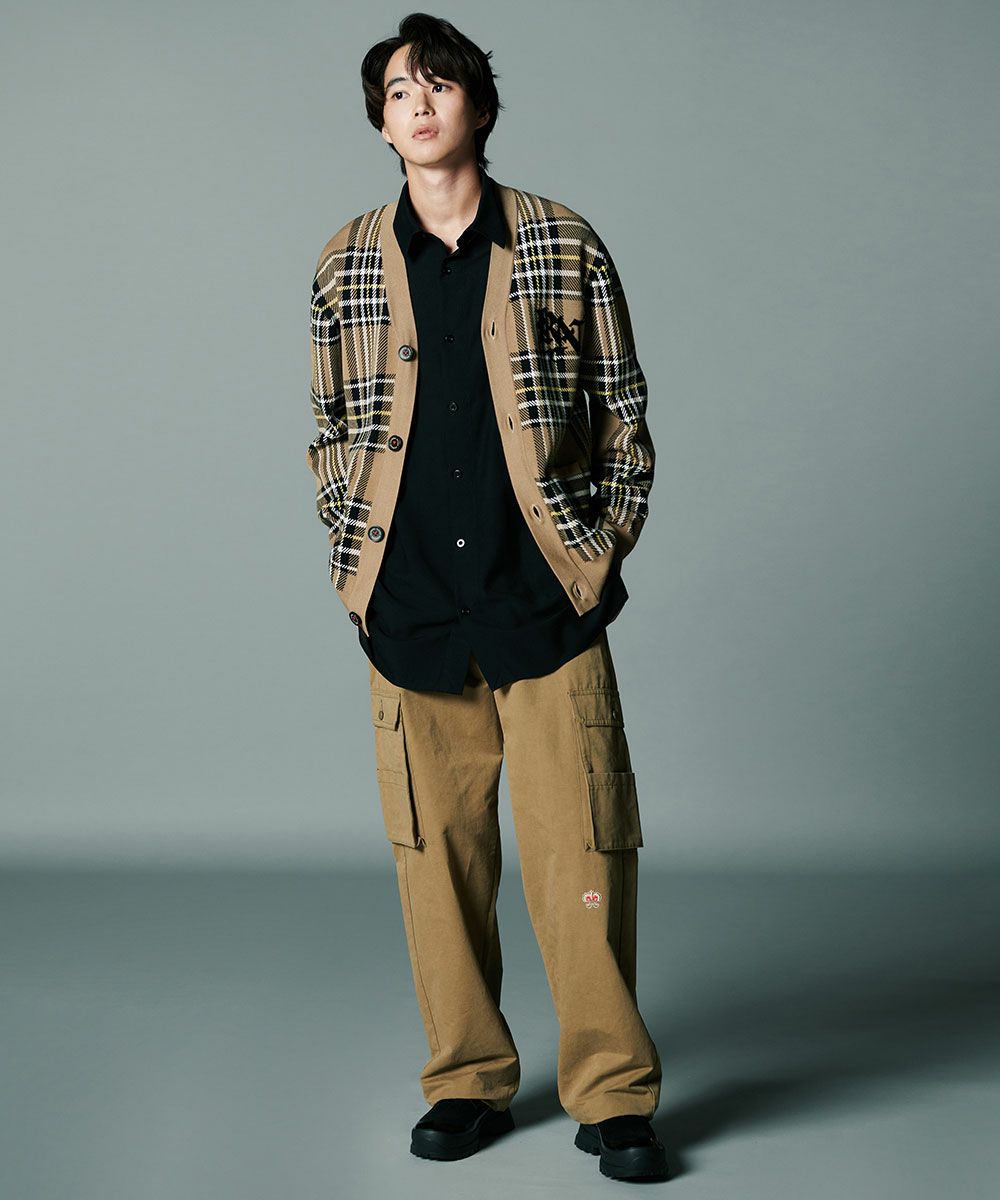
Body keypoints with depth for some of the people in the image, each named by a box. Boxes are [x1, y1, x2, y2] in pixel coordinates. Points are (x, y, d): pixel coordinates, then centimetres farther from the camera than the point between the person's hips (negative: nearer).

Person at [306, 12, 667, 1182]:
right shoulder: (346, 264, 9)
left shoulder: (563, 245, 5)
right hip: (410, 607, 2)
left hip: (549, 601, -1)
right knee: (436, 848, 6)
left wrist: (601, 549, 1)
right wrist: (359, 559, 5)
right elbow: (330, 427, 14)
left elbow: (623, 409, 7)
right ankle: (468, 1080, 20)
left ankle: (612, 1094, 10)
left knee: (580, 848, -3)